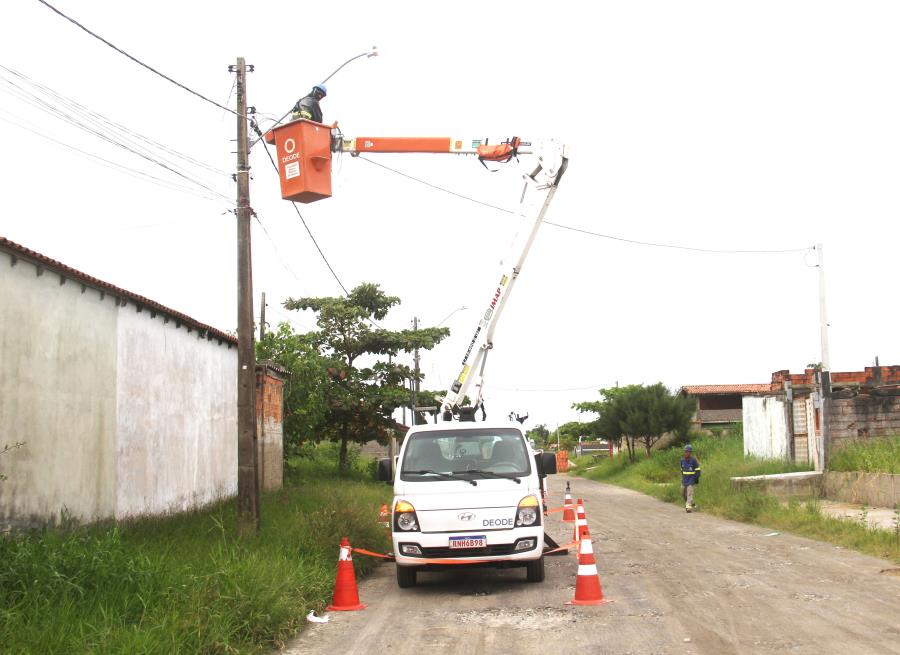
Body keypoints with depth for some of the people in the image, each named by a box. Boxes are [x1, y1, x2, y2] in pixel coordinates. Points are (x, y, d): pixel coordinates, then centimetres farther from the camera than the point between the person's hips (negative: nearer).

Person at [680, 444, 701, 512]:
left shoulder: (693, 460, -8)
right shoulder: (682, 460, 8)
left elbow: (697, 470, -5)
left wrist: (697, 478, -10)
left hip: (691, 479, -6)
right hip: (684, 480, 6)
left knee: (689, 493, -15)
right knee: (683, 493, 11)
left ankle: (688, 506, -18)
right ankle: (692, 503, 30)